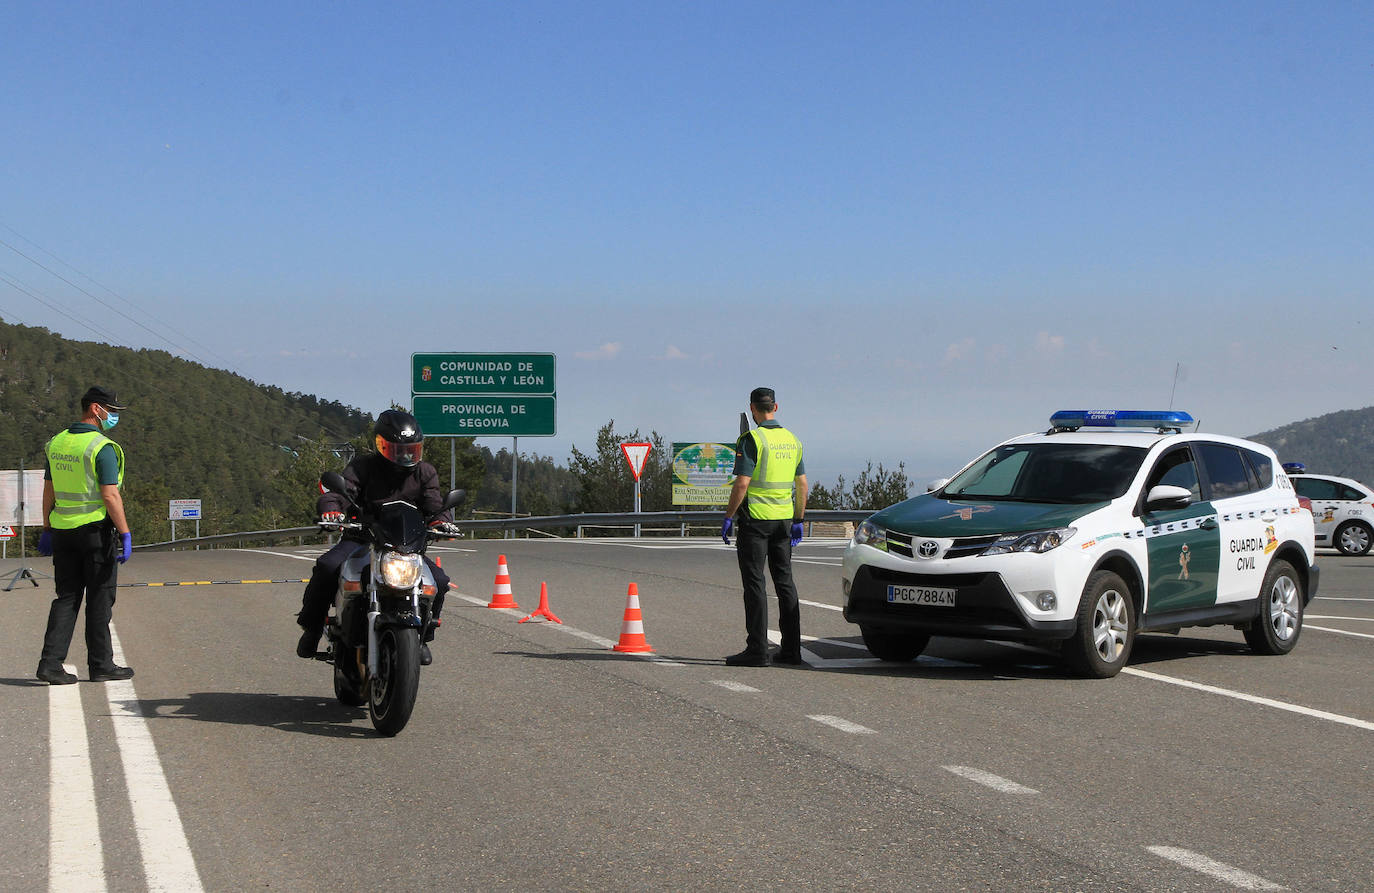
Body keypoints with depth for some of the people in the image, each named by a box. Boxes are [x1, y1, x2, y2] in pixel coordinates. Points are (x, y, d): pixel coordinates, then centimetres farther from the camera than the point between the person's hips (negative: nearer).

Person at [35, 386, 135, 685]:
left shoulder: (57, 443, 9)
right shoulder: (102, 447, -14)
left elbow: (48, 491, 12)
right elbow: (110, 495, -18)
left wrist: (47, 530, 18)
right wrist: (126, 534, -15)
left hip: (63, 531, 6)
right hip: (97, 530, -6)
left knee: (66, 598, 9)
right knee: (99, 600, 3)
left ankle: (51, 663, 0)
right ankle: (101, 665, 9)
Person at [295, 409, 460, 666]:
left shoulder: (424, 472, 10)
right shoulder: (363, 467, 1)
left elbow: (433, 503, 0)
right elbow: (340, 490, -12)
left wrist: (441, 520, -25)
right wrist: (332, 510, -36)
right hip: (361, 539, -2)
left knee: (438, 581, -18)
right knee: (328, 566, -30)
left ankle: (421, 636, 7)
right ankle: (312, 626, -8)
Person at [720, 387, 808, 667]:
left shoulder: (751, 439, -11)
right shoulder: (792, 439, 10)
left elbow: (742, 483, -17)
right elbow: (802, 484, 13)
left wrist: (728, 517, -9)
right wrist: (798, 520, 19)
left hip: (755, 518, -6)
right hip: (784, 518, 6)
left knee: (754, 583, -4)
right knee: (784, 582, 11)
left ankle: (758, 650, -6)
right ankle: (791, 649, 12)